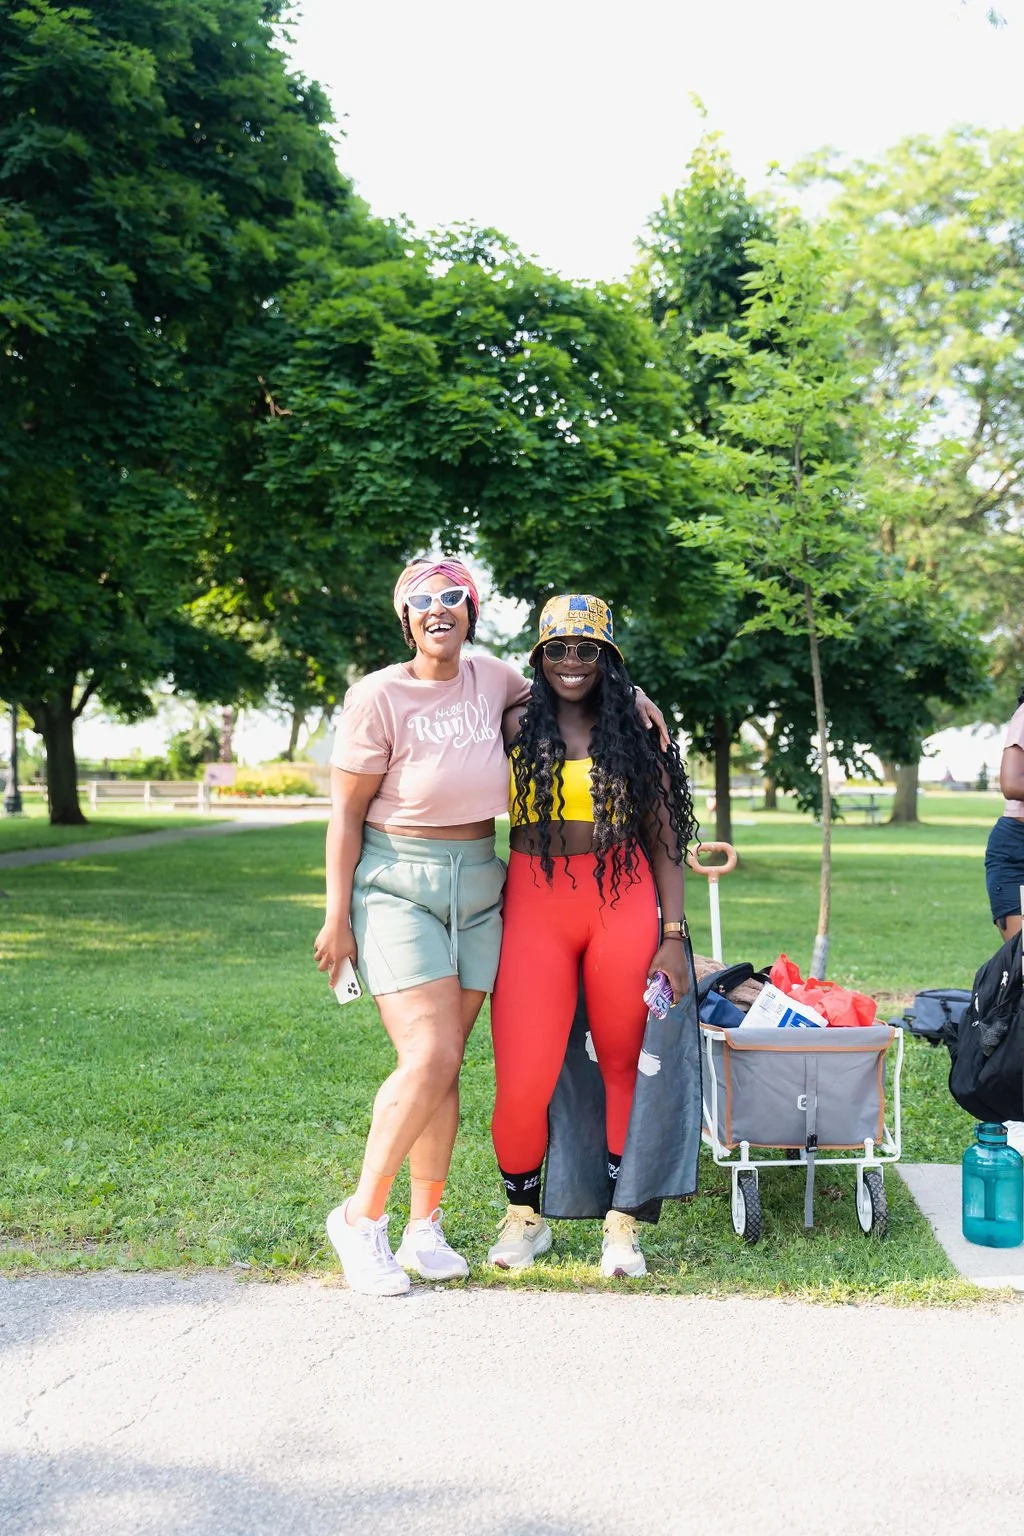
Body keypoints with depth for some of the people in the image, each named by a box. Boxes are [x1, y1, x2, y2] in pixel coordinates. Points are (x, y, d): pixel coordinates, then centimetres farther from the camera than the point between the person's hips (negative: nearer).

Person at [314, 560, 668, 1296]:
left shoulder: (491, 677, 6)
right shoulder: (379, 696, -9)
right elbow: (346, 810, -6)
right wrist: (337, 916, -8)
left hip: (476, 884, 5)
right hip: (397, 883, -5)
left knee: (448, 1065, 6)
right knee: (429, 1057, -15)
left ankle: (425, 1229, 16)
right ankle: (360, 1218, 2)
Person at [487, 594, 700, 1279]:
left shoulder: (635, 732, 8)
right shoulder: (516, 725, 6)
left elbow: (665, 843, 8)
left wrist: (674, 935, 0)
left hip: (623, 902, 1)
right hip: (535, 906, -1)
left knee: (624, 1064, 5)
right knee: (523, 1079, -6)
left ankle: (622, 1221, 19)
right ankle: (524, 1215, 18)